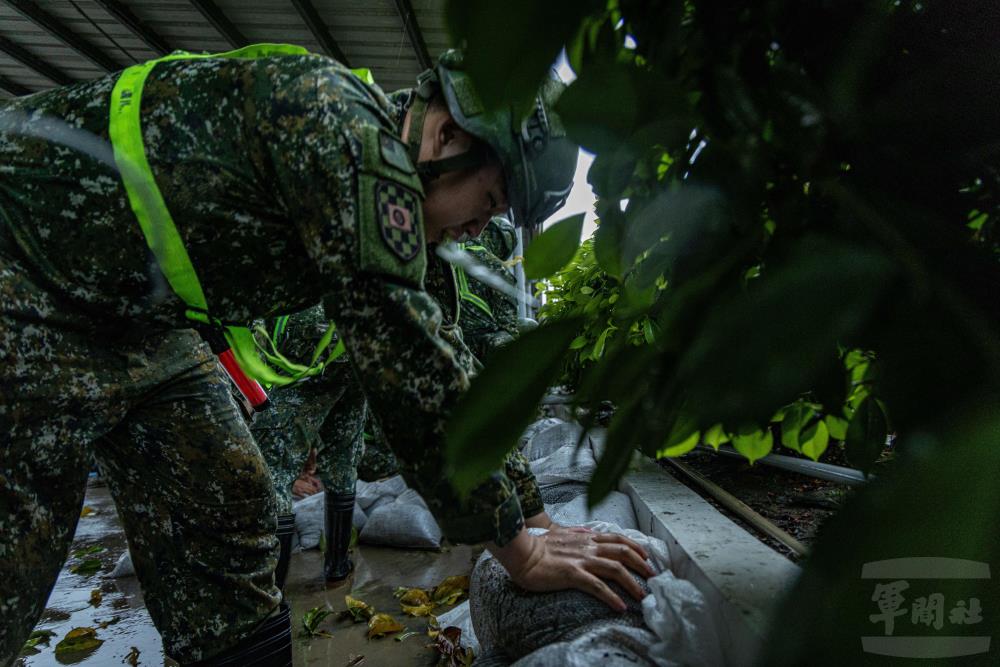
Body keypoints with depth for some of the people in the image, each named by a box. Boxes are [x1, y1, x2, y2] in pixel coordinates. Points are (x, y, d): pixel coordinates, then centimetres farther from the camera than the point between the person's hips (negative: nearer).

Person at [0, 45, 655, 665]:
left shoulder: (374, 154, 3)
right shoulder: (342, 120, -26)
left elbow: (408, 355, 6)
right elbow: (403, 355, -32)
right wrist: (518, 548, -23)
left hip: (135, 321, 8)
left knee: (231, 519, 3)